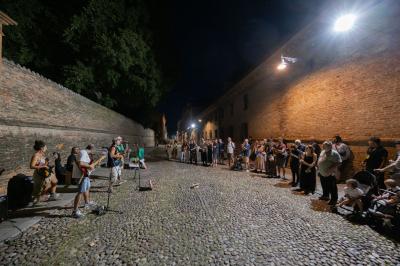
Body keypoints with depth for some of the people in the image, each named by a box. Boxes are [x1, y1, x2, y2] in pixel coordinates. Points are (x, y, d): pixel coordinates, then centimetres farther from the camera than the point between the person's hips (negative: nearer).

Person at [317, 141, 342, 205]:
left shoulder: (335, 153, -14)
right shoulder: (322, 152, 9)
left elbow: (339, 162, -19)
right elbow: (319, 161, 17)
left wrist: (331, 168, -25)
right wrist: (319, 170, 16)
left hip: (330, 174, -7)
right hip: (322, 173, 8)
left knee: (332, 188, 5)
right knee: (324, 186, 21)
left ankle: (334, 200, 17)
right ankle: (325, 196, 37)